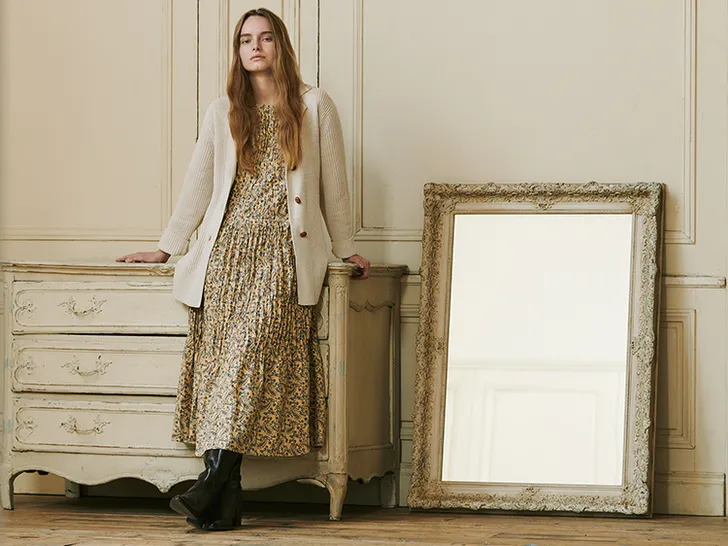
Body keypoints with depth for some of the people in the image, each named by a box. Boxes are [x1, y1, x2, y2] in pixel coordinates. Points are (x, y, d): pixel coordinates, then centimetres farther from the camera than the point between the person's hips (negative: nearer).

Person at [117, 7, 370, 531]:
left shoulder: (315, 106, 8)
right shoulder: (223, 113, 16)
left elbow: (333, 183, 11)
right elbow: (198, 184, 19)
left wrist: (346, 248, 13)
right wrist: (166, 248, 18)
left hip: (284, 252, -3)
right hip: (227, 249, 3)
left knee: (253, 349, -22)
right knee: (219, 357, -11)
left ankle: (214, 481, -27)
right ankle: (227, 498, -14)